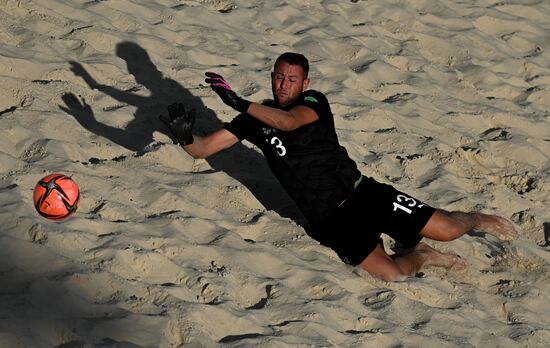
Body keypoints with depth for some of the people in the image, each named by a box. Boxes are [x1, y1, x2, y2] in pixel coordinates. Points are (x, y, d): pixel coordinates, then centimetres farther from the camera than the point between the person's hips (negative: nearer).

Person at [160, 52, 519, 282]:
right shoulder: (256, 117, 4)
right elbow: (203, 149, 1)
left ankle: (479, 220, 31)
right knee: (392, 274, -23)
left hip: (362, 192, -1)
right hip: (329, 220, 1)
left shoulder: (314, 102, -5)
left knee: (446, 229, -7)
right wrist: (185, 136, -21)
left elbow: (288, 121, -28)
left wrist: (239, 102, -36)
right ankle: (421, 255, 12)